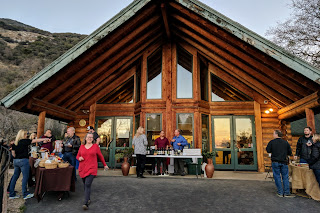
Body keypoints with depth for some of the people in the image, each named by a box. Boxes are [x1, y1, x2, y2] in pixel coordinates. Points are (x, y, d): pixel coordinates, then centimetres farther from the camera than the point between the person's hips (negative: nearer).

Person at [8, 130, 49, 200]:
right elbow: (35, 140, -5)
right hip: (23, 161, -8)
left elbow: (13, 153, 14)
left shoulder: (14, 143, 10)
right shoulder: (24, 141, -10)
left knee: (15, 176, 13)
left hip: (16, 161, 8)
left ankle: (11, 194, 20)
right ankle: (25, 194, 6)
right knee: (25, 177, 0)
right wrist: (44, 139, 3)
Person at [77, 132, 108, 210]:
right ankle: (88, 199, 33)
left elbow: (100, 156, 12)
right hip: (82, 169, 4)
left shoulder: (95, 146, 2)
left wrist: (105, 165, 18)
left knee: (88, 185, -14)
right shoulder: (82, 147, 9)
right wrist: (79, 158, -4)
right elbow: (78, 156, 20)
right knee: (85, 185, 12)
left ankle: (86, 204, -15)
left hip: (91, 169, -3)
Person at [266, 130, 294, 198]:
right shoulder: (286, 142, 0)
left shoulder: (271, 142, -6)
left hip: (275, 162, -2)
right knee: (285, 177, 8)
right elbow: (290, 153, 5)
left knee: (277, 177, 6)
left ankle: (280, 193, 9)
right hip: (284, 162, 2)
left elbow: (268, 150, -1)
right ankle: (286, 193, 8)